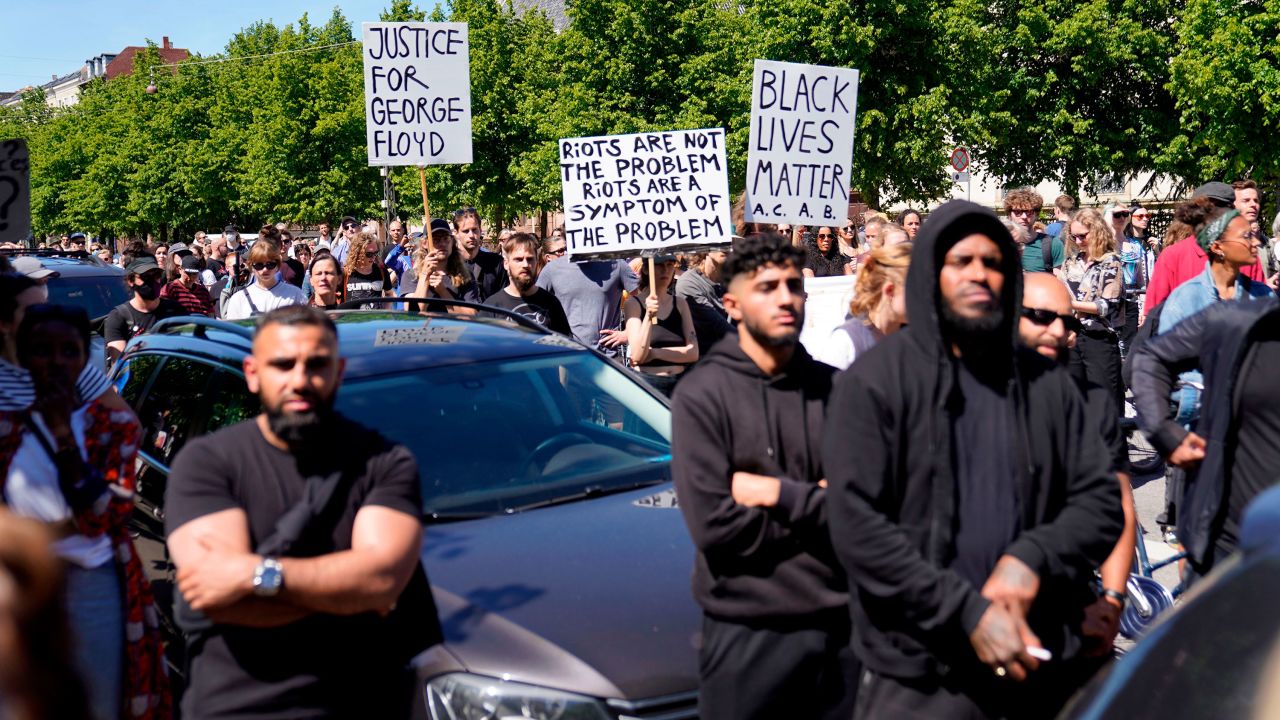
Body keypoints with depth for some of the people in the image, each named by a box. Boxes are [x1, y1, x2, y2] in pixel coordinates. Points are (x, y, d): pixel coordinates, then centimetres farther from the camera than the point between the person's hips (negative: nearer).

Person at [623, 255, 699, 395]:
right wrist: (648, 316, -24)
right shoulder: (634, 303, -1)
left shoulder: (680, 303, 11)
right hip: (647, 383, -3)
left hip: (680, 383, 3)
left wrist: (655, 353, -11)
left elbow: (693, 353, 1)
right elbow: (637, 356, -12)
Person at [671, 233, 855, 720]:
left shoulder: (837, 389, 1)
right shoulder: (701, 395, -9)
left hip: (842, 625, 3)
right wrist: (820, 504, -9)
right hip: (747, 633, -3)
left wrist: (779, 494, -14)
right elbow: (714, 525, -16)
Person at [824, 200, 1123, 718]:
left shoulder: (1048, 385, 8)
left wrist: (1032, 559, -14)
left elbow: (1100, 501, 6)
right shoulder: (874, 382, -4)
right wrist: (968, 613, -16)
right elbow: (856, 522, -12)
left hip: (1041, 663, 4)